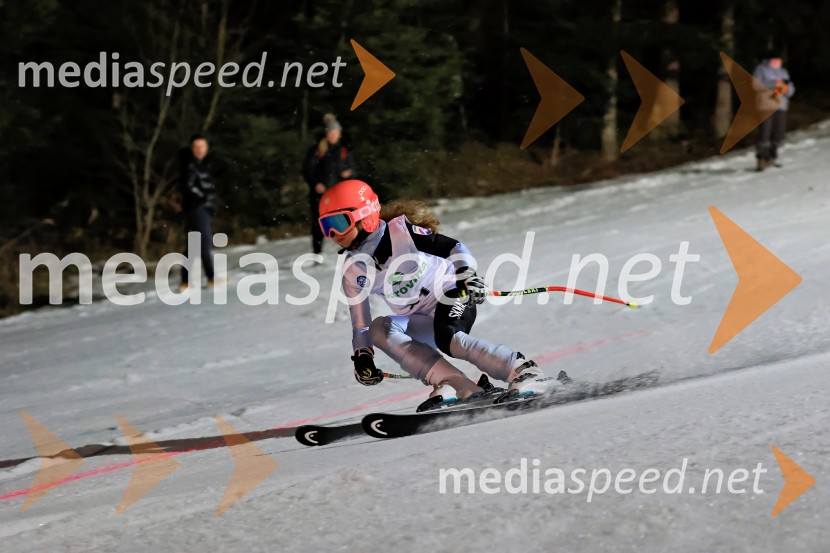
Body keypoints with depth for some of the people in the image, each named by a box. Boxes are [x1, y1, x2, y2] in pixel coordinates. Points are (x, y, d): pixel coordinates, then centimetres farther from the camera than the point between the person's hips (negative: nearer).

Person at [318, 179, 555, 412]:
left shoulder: (400, 231, -12)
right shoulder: (353, 271, 2)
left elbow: (453, 247, -15)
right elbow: (360, 323, 8)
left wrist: (466, 275, -32)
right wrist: (362, 356, -5)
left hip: (454, 297, -6)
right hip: (421, 325, 6)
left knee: (446, 338, -35)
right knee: (379, 328, -21)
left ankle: (527, 373, -31)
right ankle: (464, 388, -30)